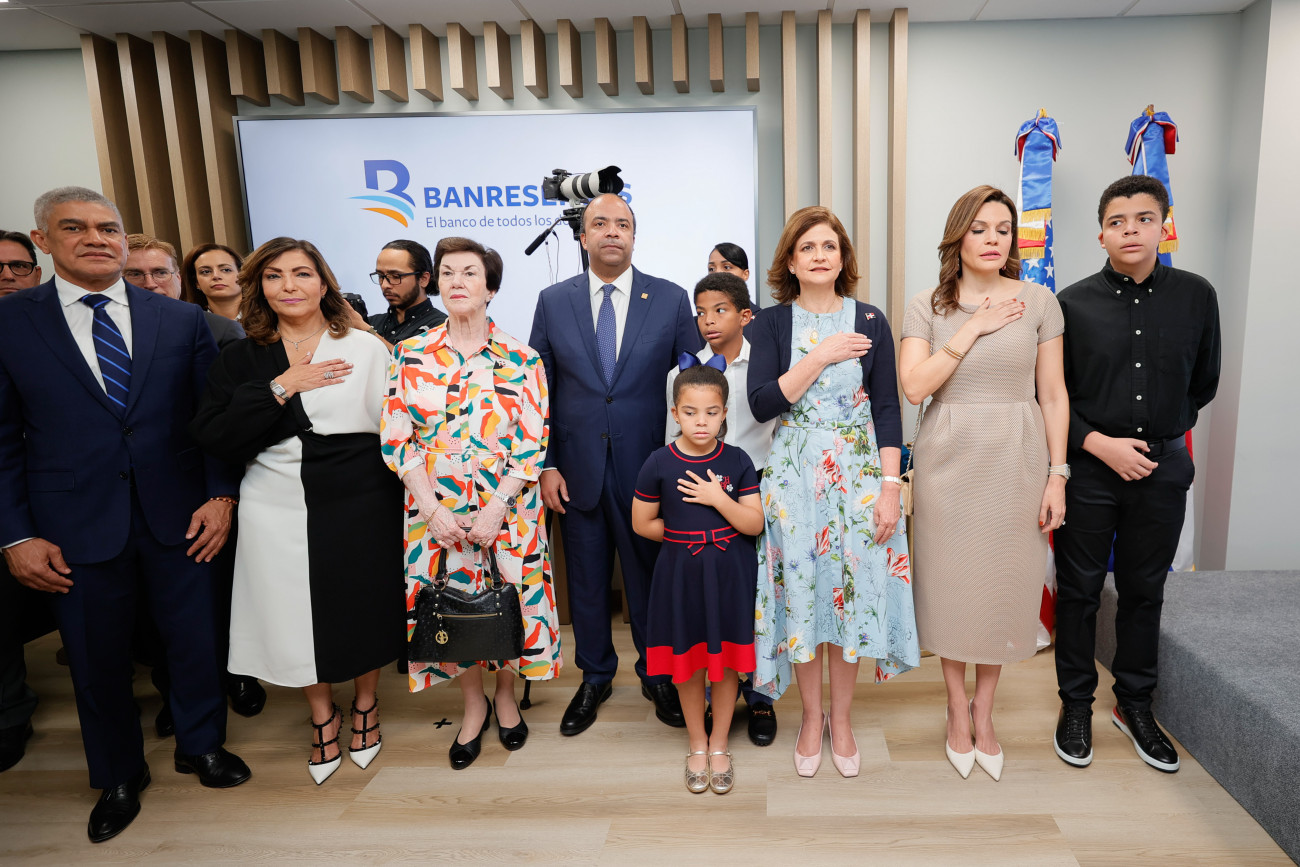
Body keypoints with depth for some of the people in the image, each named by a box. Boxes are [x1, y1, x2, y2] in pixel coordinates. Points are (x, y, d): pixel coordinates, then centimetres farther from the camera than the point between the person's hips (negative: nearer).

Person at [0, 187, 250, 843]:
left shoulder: (182, 320, 2)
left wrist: (221, 495, -5)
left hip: (178, 518, 1)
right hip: (76, 529, 0)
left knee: (195, 641, 14)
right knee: (97, 659, 15)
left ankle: (201, 745, 40)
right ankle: (118, 777, 38)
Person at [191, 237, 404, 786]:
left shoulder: (365, 349, -2)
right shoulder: (241, 360, 3)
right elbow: (213, 439, -7)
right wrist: (279, 389, -15)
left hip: (360, 507, -1)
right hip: (279, 509, 2)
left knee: (362, 607, 11)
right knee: (297, 615, 12)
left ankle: (365, 705, 39)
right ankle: (322, 715, 38)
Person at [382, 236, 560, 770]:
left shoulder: (520, 360, -4)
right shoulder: (410, 355, 0)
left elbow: (532, 444, -6)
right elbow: (396, 439, -2)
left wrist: (495, 509, -15)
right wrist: (434, 510, -12)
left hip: (507, 508, -1)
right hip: (435, 510, 1)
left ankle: (506, 696, 34)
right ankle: (473, 705, 33)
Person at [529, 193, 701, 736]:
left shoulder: (670, 299, 1)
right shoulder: (553, 302, 4)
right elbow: (538, 390, 4)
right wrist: (545, 465, -1)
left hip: (646, 467, -1)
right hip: (577, 471, 1)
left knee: (650, 576, 11)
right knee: (586, 581, 14)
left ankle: (657, 677, 32)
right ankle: (594, 679, 34)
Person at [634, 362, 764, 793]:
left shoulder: (737, 461, -6)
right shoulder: (659, 464, -8)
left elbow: (754, 524, -7)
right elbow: (643, 523, 0)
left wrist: (717, 498, -19)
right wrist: (687, 535, -3)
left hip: (729, 574, 0)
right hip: (681, 573, 0)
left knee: (726, 661, 11)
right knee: (687, 662, 13)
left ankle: (719, 744, 33)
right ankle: (697, 744, 35)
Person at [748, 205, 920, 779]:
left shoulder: (870, 322, 4)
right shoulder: (772, 322, 2)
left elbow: (887, 410, 0)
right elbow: (761, 403, -10)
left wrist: (890, 487, -7)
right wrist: (821, 356, -14)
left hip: (858, 474, 1)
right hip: (794, 475, 0)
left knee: (852, 589, 5)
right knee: (801, 591, 5)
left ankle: (842, 719, 24)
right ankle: (812, 716, 25)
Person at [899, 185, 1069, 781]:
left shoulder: (1038, 301, 2)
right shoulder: (927, 307, 2)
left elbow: (1053, 394, 2)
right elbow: (914, 386, -11)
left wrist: (1057, 475, -2)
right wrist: (974, 329, -12)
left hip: (1017, 461, 1)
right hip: (949, 460, 0)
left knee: (1004, 583, 9)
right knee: (952, 582, 7)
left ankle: (984, 708, 29)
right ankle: (957, 708, 27)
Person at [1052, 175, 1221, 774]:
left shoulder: (1196, 296, 1)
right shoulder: (1074, 303, -6)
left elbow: (1203, 383, 13)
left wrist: (1164, 432, 8)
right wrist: (1100, 443, -13)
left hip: (1163, 466, 2)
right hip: (1088, 465, -2)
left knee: (1144, 589, 14)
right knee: (1080, 588, 7)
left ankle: (1134, 703, 31)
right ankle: (1076, 704, 24)